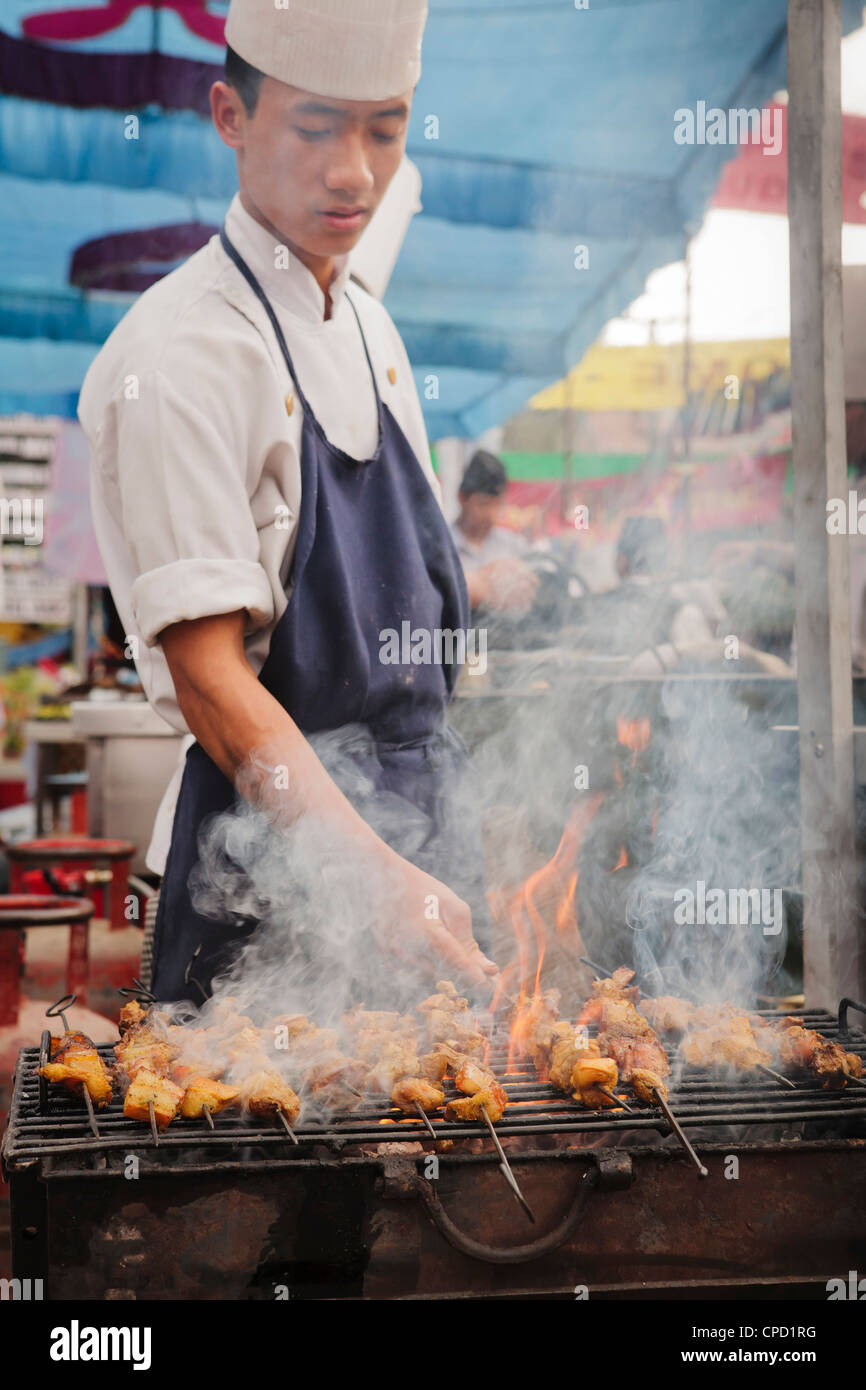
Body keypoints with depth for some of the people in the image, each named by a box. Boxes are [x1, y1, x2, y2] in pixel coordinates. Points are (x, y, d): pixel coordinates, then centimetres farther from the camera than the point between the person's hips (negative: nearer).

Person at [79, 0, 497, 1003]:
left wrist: (413, 871, 12)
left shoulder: (369, 329, 10)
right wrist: (375, 872, -31)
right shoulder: (180, 354, -16)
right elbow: (209, 675, -21)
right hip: (273, 863, -7)